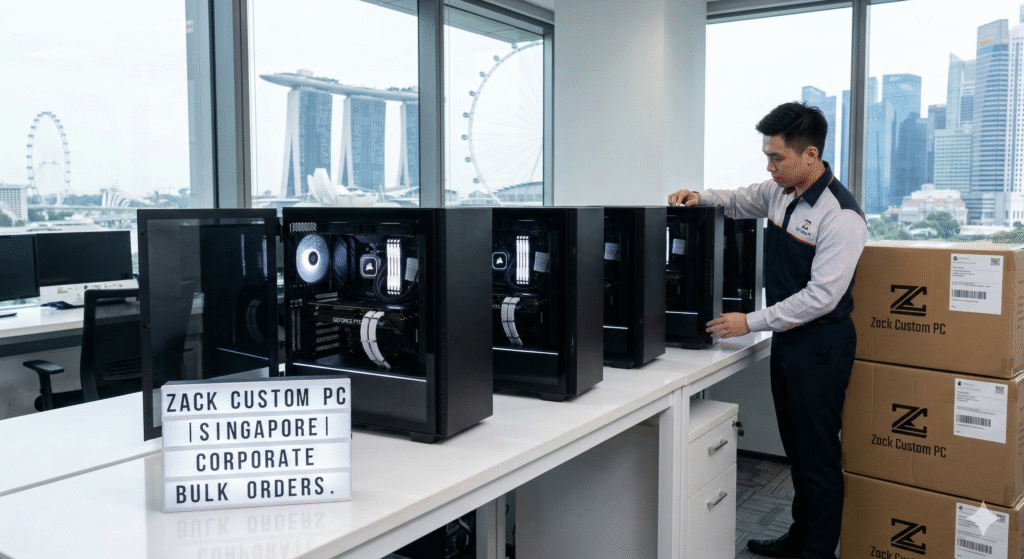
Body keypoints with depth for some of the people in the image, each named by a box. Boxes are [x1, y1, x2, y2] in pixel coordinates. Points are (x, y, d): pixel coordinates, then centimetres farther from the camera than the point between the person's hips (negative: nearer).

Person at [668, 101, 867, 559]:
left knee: (818, 454, 3)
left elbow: (821, 296, -24)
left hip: (820, 344, -8)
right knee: (796, 448, 20)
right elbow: (739, 201, 24)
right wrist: (699, 198, 3)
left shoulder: (841, 216, -21)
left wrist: (750, 322, -20)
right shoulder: (779, 192, 3)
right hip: (787, 337, 8)